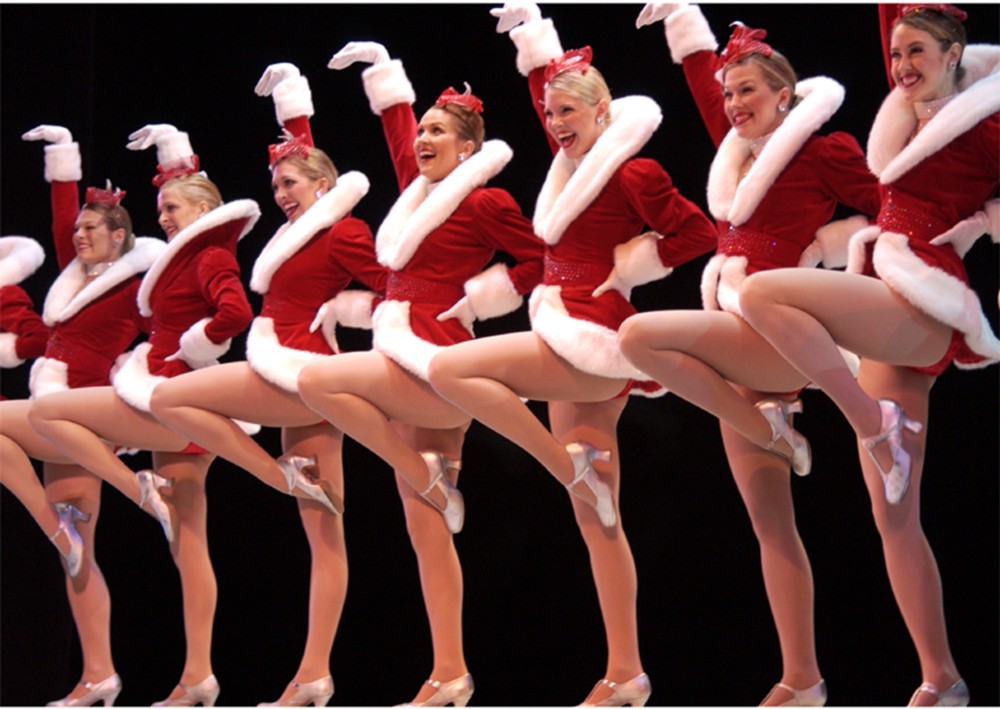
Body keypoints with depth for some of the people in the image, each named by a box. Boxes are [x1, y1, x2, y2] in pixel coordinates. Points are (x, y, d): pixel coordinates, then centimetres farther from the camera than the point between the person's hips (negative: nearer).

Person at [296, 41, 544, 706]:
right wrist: (384, 69, 34)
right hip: (406, 371, 8)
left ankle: (429, 476, -12)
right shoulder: (420, 191, 17)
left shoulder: (485, 202, -5)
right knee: (427, 531, 3)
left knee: (317, 380, -24)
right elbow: (399, 131, 32)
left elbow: (538, 262, -4)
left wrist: (478, 296, -5)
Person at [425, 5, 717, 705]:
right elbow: (549, 90, 31)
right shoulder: (571, 165, 15)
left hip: (597, 341, -9)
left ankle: (575, 465, -12)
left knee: (450, 369, -18)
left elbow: (698, 233, -11)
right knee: (595, 518, 6)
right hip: (574, 350, 9)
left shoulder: (631, 173, -8)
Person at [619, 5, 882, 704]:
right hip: (735, 345, 7)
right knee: (771, 524, 4)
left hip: (780, 331, -7)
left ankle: (770, 430, -13)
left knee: (641, 334, -26)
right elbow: (704, 76, 26)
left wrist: (825, 247, -3)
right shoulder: (737, 150, 15)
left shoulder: (824, 150, -4)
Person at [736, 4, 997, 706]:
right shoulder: (911, 116, 17)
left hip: (927, 307, -8)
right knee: (895, 517, 5)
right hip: (891, 313, 8)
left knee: (762, 293, -27)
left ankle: (878, 426, -18)